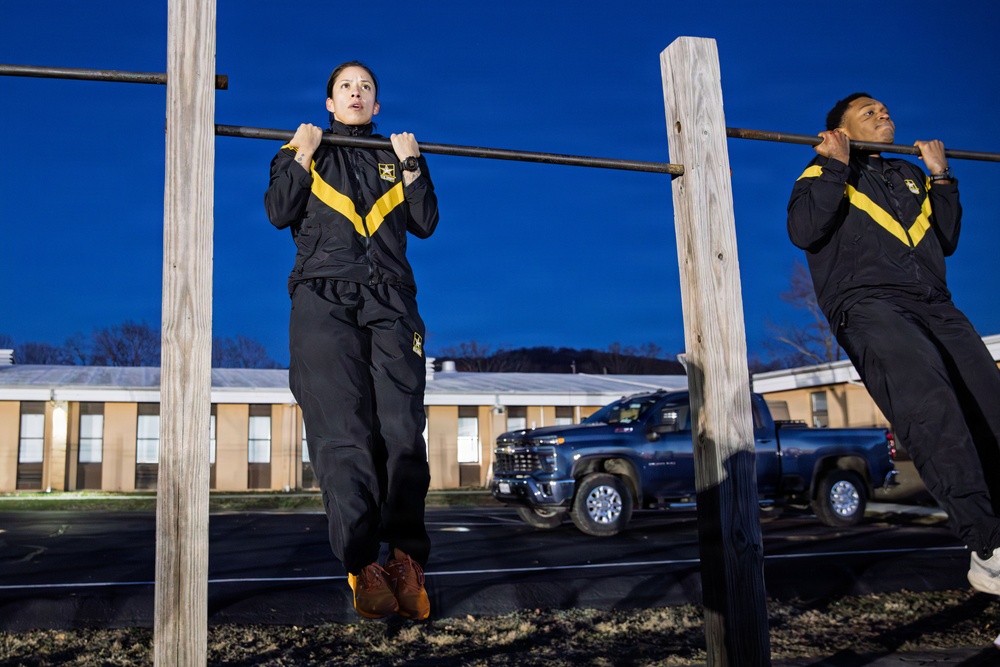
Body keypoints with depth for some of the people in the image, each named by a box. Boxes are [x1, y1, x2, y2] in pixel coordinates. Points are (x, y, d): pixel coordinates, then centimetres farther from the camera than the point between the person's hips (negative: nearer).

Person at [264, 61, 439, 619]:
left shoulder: (398, 159, 27)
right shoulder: (303, 151, 22)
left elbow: (425, 223, 14)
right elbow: (279, 212, 6)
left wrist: (410, 163, 8)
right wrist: (304, 153, 4)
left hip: (391, 304, 2)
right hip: (324, 300, -1)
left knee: (402, 432, -13)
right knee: (342, 435, -14)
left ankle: (407, 560, -10)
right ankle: (363, 564, -16)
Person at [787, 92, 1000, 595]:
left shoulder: (910, 175, 32)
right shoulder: (826, 171, 15)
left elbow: (946, 241, 25)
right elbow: (803, 230, -5)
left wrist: (940, 176, 21)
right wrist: (836, 166, -1)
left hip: (935, 306, 6)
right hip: (867, 304, -6)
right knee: (928, 400, -31)